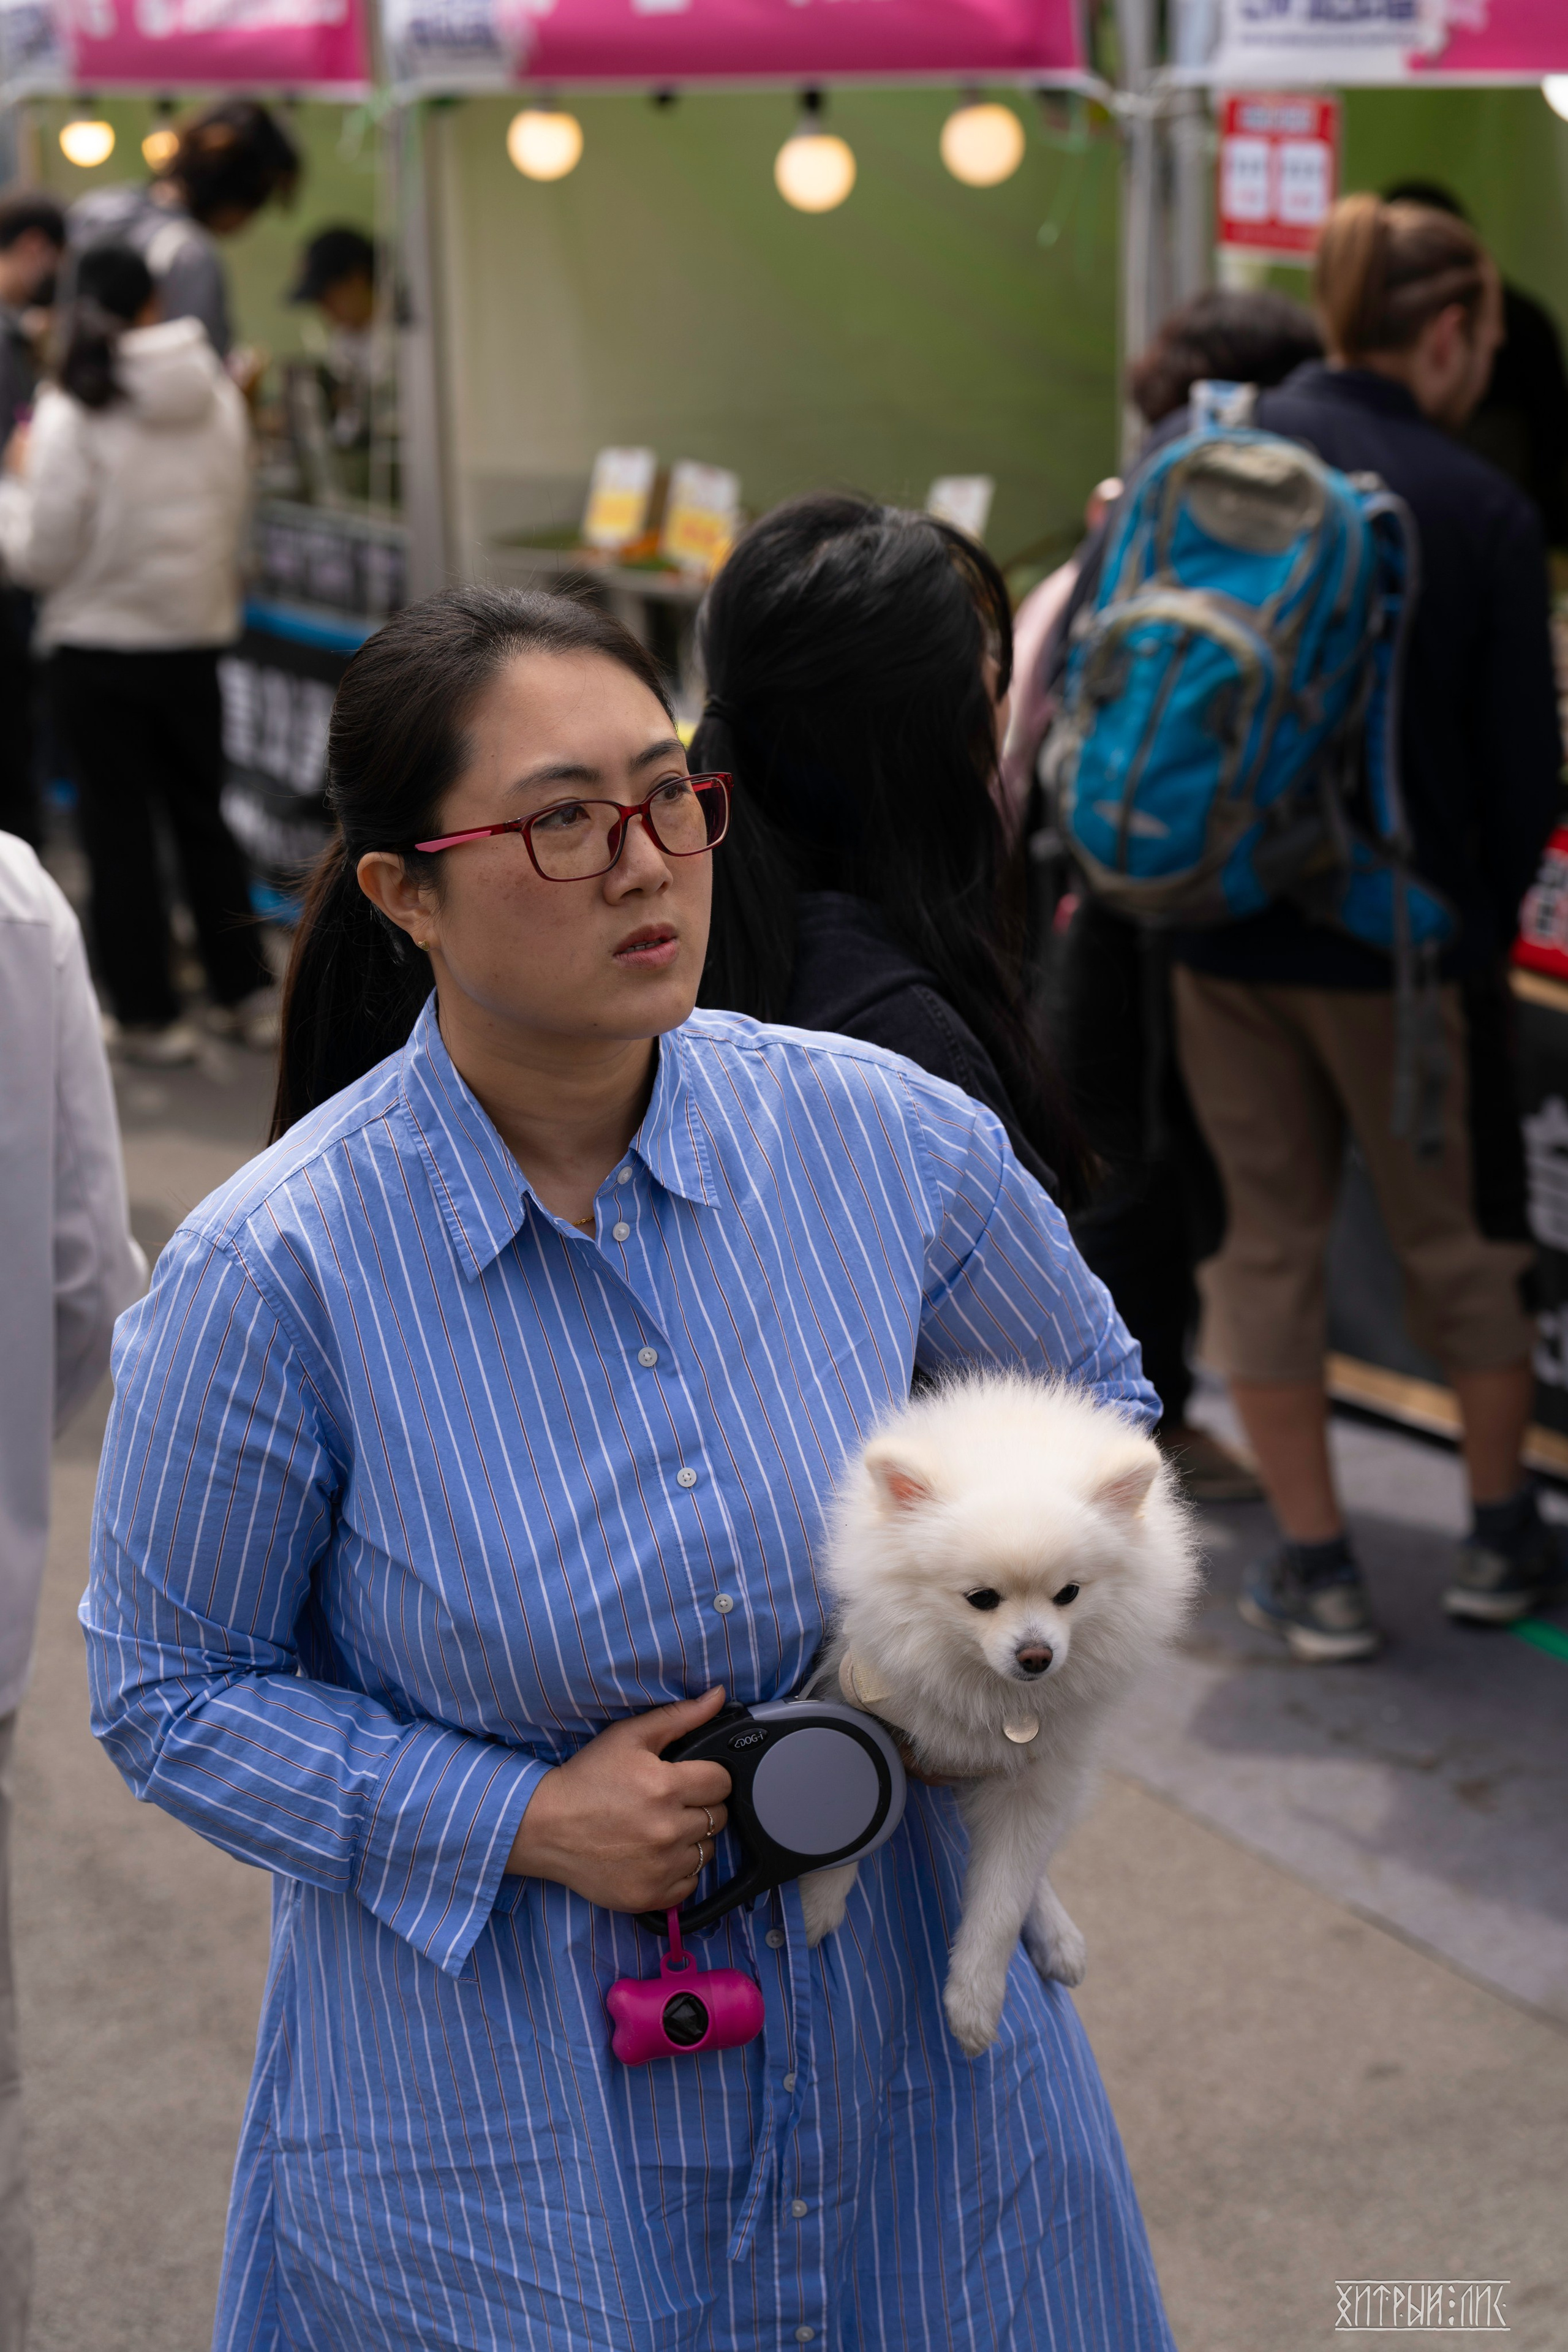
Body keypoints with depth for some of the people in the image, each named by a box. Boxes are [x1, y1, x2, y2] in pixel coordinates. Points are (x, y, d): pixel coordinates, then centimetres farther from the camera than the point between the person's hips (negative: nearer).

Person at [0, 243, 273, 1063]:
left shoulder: (72, 415, -16)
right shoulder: (218, 400, -3)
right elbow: (232, 519, 7)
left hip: (99, 647, -4)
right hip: (195, 634, 4)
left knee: (119, 831, 7)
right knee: (202, 816, 18)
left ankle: (151, 1016, 10)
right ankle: (247, 995, 20)